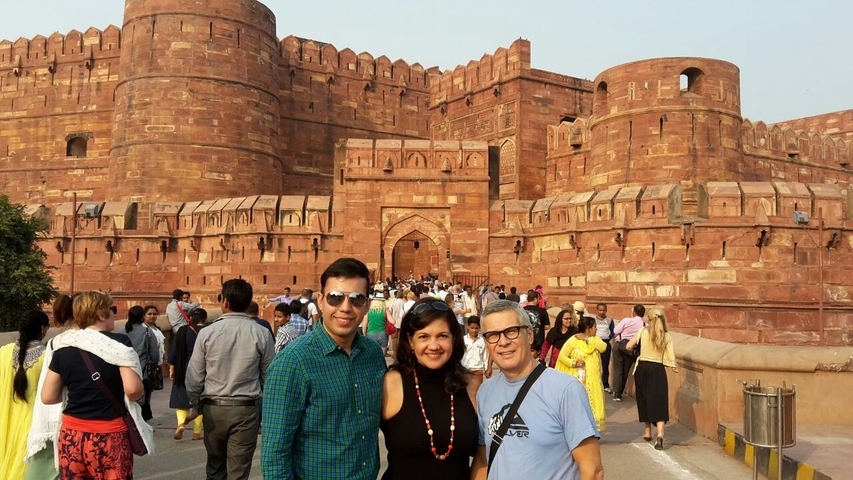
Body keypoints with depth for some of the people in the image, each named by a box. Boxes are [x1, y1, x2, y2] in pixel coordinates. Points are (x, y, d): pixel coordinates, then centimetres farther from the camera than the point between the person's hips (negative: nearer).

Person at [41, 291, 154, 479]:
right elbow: (133, 389, -21)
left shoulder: (63, 347, 2)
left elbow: (48, 397, 6)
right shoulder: (119, 342, -11)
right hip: (110, 436, -4)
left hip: (71, 435, 4)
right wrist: (138, 395, 1)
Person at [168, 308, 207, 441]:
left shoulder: (182, 331, -3)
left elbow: (174, 351, -1)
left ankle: (181, 423, -10)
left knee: (181, 398, 13)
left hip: (184, 370, 0)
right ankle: (197, 432, 11)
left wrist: (172, 368, 7)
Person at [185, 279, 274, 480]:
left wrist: (195, 407, 15)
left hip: (213, 408, 1)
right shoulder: (261, 333, -8)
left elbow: (194, 377, -1)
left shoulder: (207, 333, -7)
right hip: (246, 409, -1)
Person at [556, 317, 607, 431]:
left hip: (593, 380, 5)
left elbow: (603, 347, -12)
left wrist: (588, 339, -13)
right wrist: (573, 363, -20)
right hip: (579, 380, -5)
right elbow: (562, 356, -8)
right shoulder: (573, 340, -8)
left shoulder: (595, 339, 8)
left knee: (591, 403, 9)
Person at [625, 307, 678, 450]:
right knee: (659, 402, -5)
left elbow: (628, 347, -1)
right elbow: (670, 358, -5)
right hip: (658, 370, -1)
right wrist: (675, 367, 15)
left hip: (642, 368, 1)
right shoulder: (667, 336, -3)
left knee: (644, 400, 16)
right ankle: (660, 434, -23)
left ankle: (648, 432, 28)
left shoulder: (643, 331, -4)